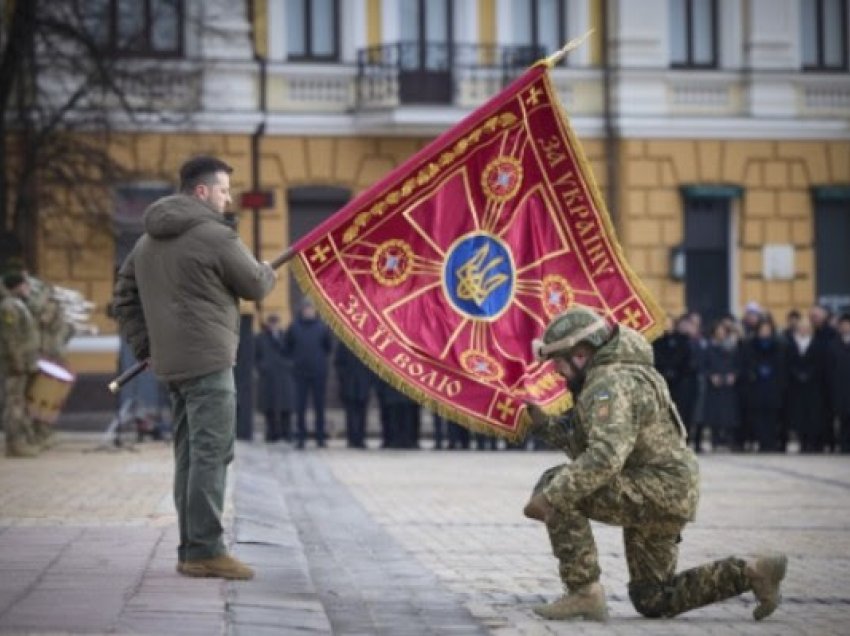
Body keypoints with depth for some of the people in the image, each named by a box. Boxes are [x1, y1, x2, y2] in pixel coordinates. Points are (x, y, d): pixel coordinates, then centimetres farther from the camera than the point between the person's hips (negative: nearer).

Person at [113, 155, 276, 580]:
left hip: (171, 364, 9)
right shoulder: (215, 236, -12)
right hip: (208, 361, -9)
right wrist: (267, 271, 19)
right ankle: (205, 551, -12)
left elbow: (124, 298, 19)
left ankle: (191, 549, 16)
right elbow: (255, 287, -3)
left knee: (189, 456, 13)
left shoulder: (148, 241, 16)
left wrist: (145, 344, 18)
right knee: (211, 454, -9)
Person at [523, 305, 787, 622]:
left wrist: (550, 495, -32)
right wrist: (544, 424, 9)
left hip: (657, 490, -11)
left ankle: (585, 592, -16)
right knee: (653, 601, 15)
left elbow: (605, 456, -32)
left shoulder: (609, 384, -18)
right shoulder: (604, 379, 16)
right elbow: (584, 443, 19)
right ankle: (752, 572, 14)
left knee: (562, 496, -20)